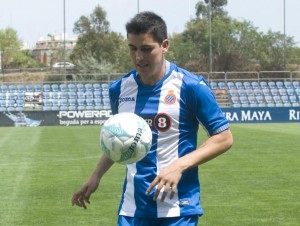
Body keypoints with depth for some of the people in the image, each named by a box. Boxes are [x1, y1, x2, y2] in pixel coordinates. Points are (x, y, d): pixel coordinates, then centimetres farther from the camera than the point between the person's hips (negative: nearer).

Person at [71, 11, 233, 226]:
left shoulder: (190, 86, -9)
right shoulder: (119, 89, 6)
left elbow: (224, 138, -7)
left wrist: (180, 165, -17)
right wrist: (95, 177, 17)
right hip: (132, 208, 4)